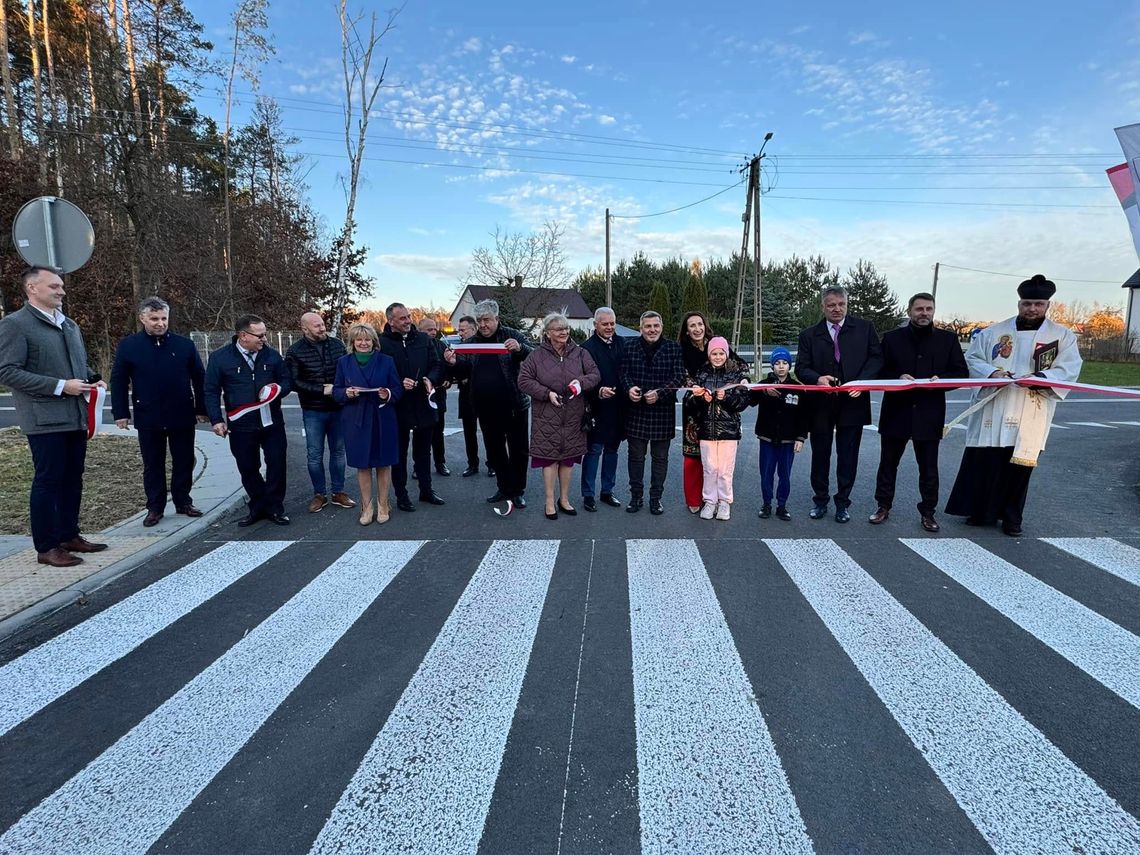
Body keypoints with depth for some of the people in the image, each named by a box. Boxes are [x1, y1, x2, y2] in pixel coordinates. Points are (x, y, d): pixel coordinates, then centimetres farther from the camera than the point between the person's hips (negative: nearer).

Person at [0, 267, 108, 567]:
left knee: (72, 479, 13)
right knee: (48, 481, -2)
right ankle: (46, 547, 7)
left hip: (76, 416, 7)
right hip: (45, 419, -7)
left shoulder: (70, 324, 16)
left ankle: (69, 535, 24)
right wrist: (60, 386, -19)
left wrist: (94, 378, 6)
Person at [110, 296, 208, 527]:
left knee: (184, 462, 9)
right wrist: (121, 413, -2)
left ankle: (183, 502, 23)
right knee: (152, 464, 8)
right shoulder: (128, 346, 0)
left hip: (182, 416, 1)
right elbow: (118, 381, 3)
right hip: (148, 418, -1)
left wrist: (201, 409, 4)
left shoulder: (184, 344, 2)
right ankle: (155, 507, 18)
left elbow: (199, 378, 5)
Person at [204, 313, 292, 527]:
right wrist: (216, 420, -7)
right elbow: (211, 391, 0)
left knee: (277, 464, 3)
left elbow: (286, 380, 11)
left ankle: (274, 507, 19)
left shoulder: (272, 355, 1)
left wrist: (278, 389, -13)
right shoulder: (220, 357, -4)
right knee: (248, 469, 9)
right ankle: (258, 507, 26)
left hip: (272, 422, 1)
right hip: (241, 426, -1)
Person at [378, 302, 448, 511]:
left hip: (423, 405, 4)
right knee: (399, 453, 8)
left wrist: (430, 379, -13)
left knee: (424, 451, 17)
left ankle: (426, 490, 30)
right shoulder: (382, 343, -8)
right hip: (398, 407, -4)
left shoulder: (423, 339, 5)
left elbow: (437, 365, 7)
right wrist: (398, 384, -23)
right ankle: (401, 495, 20)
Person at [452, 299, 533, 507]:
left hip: (513, 404, -4)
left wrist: (519, 348, -33)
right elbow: (466, 372, 9)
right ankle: (504, 488, 28)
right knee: (494, 450, 14)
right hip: (486, 408, 5)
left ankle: (517, 491, 17)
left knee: (518, 449, 5)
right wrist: (454, 362, -12)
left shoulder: (511, 335, -4)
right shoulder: (473, 341, 8)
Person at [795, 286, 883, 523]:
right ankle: (820, 501, 24)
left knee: (848, 456, 6)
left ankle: (843, 503, 19)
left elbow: (876, 358, 2)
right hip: (821, 405, 1)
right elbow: (801, 367, 0)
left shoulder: (864, 328, 6)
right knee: (820, 454, 9)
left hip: (852, 401, 0)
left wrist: (862, 381, -15)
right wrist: (817, 379, -21)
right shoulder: (809, 335, 5)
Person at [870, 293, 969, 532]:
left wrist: (941, 379, -12)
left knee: (929, 467, 6)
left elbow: (962, 373, 6)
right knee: (888, 463, 8)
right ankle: (883, 506, 20)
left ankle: (927, 512, 18)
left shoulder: (948, 339, 7)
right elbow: (879, 371, 4)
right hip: (896, 411, 0)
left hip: (929, 414, 0)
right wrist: (898, 377, -15)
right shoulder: (892, 338, 5)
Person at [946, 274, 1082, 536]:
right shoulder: (993, 332, 8)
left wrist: (1041, 377, -22)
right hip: (992, 411, 1)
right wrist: (991, 372, -14)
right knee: (982, 462, 2)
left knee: (1019, 465, 4)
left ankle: (1012, 518, 18)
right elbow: (972, 357, 6)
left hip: (1030, 415, -1)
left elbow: (1069, 368, -3)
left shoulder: (1063, 336, 6)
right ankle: (980, 511, 17)